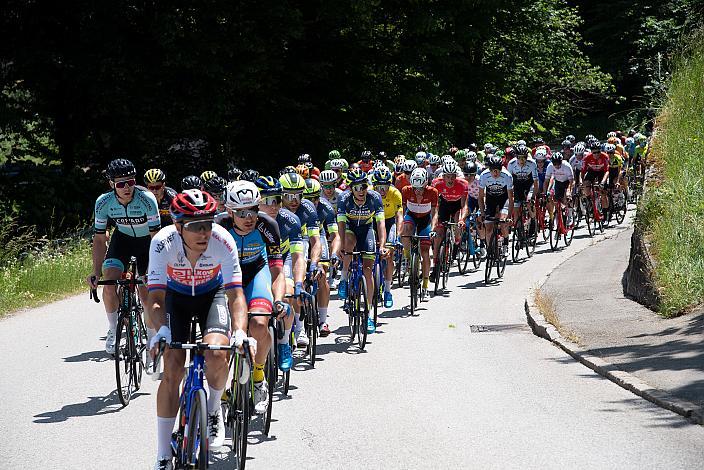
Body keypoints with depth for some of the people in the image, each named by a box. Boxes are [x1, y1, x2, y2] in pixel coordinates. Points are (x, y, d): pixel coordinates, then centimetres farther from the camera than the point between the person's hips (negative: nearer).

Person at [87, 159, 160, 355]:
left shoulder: (146, 199, -32)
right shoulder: (103, 203, -23)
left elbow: (155, 236, -29)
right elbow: (99, 238, -16)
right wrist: (96, 272, -25)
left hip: (147, 241, -2)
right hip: (122, 238, 2)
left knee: (147, 293, -7)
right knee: (109, 280, -21)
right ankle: (113, 330, -2)